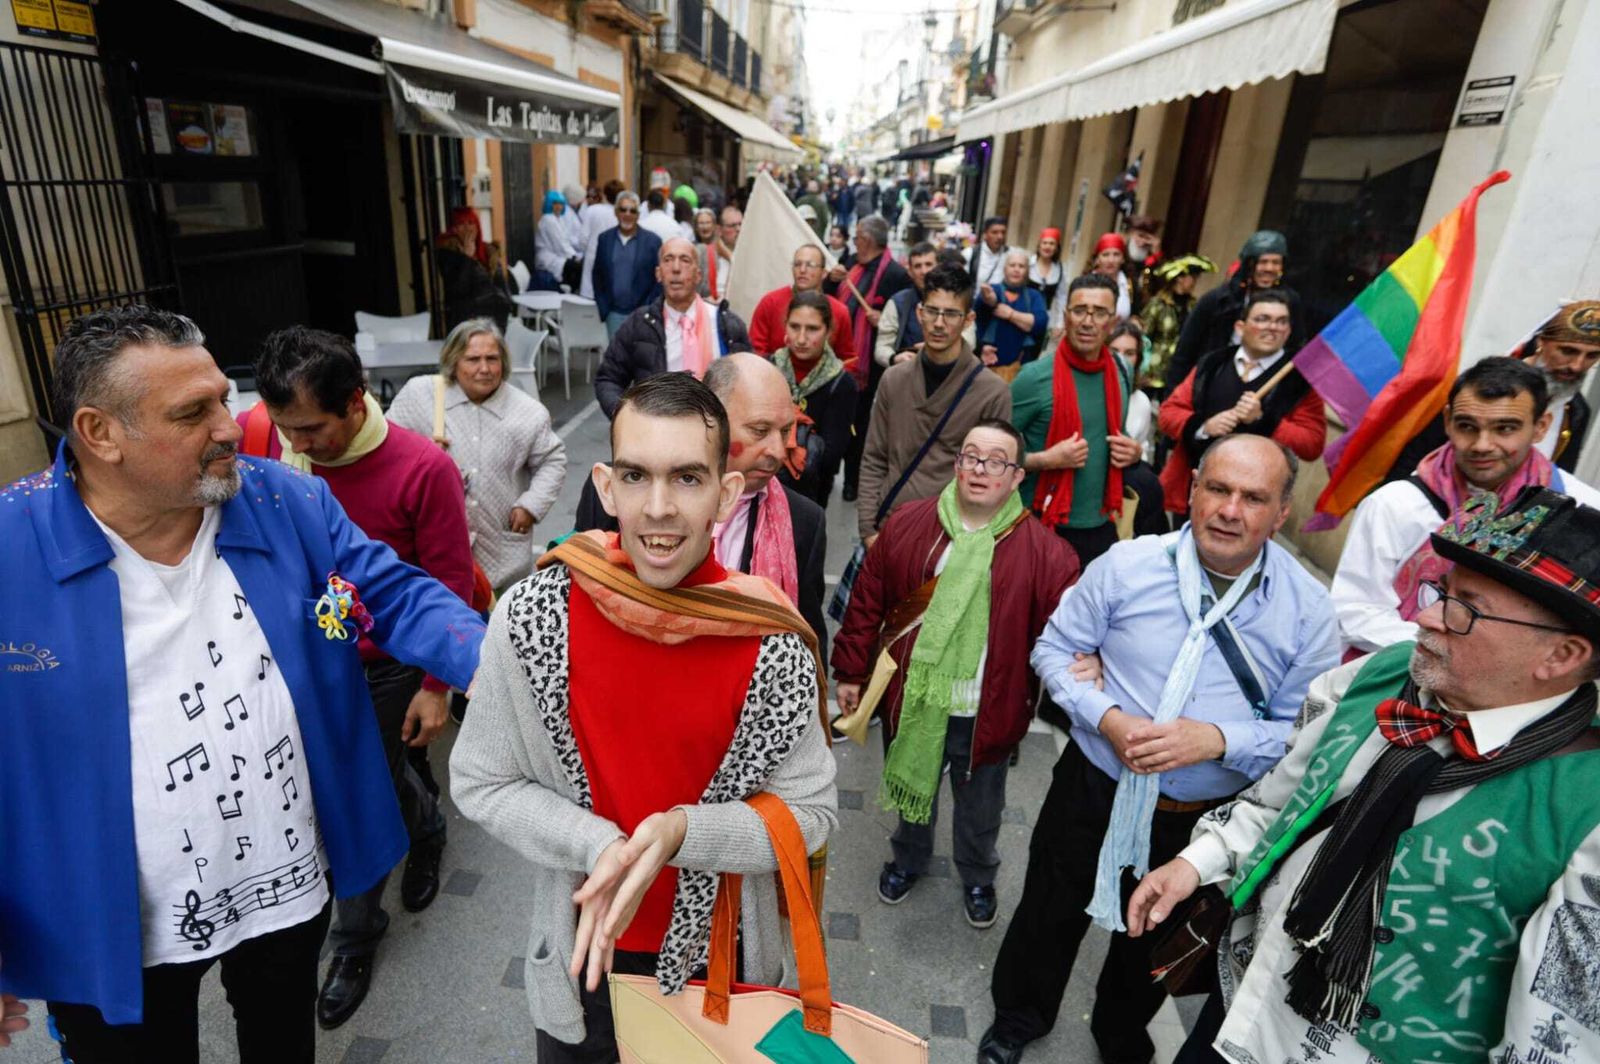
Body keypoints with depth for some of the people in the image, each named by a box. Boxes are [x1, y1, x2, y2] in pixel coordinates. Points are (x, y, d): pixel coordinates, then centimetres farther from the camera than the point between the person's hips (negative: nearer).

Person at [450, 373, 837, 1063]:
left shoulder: (774, 645, -23)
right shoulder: (532, 619, -20)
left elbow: (811, 811, -13)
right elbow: (479, 783, -9)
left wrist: (684, 832, -29)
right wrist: (597, 847, -25)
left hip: (720, 957, 0)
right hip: (584, 951, 1)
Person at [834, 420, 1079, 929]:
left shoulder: (1045, 552, -14)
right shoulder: (906, 525, -8)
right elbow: (867, 602, -2)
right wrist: (851, 671, 1)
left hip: (987, 713, -1)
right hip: (912, 700, 1)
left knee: (980, 809, 23)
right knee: (913, 789, 27)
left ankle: (978, 877, 54)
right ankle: (909, 858, 57)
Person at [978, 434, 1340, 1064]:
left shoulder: (1308, 609, -11)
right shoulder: (1127, 565, -14)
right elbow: (1055, 650, -6)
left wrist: (1217, 740, -26)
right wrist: (1105, 718, -22)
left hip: (1202, 819, 1)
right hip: (1092, 790, 0)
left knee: (1155, 943, 26)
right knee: (1049, 916, 21)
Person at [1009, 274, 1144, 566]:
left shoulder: (1122, 375, 5)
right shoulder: (1035, 377, -13)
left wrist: (1133, 452, 1)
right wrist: (1046, 459, -23)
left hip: (1100, 528, 5)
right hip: (1040, 527, -5)